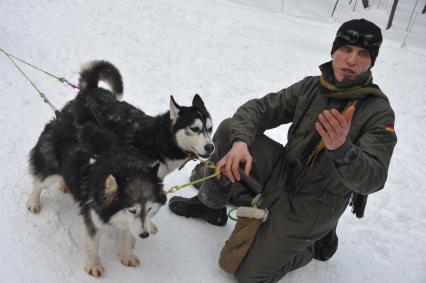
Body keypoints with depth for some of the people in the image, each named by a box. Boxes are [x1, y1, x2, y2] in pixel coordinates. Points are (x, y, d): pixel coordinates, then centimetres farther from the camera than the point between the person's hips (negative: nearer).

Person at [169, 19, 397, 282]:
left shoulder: (379, 112, -16)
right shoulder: (311, 87, -2)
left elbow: (372, 179, -27)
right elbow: (258, 108, -7)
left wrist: (342, 149, -48)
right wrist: (240, 141, -28)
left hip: (313, 203, -4)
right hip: (283, 172, 5)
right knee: (230, 129, -14)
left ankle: (315, 241, 18)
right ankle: (211, 205, 6)